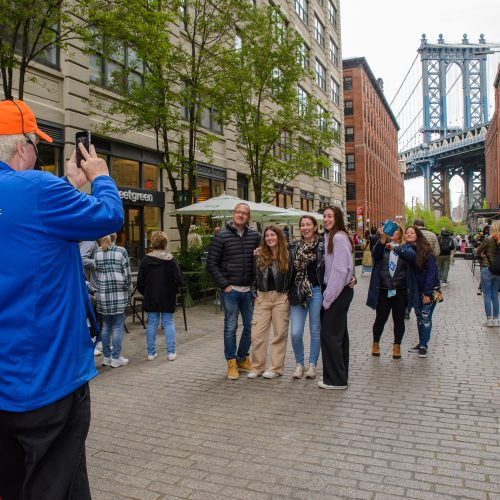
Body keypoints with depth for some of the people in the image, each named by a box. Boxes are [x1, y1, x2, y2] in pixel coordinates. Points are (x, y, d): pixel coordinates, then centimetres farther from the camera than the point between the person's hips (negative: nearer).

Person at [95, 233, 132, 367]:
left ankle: (106, 357, 19)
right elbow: (127, 274, -3)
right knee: (118, 327, 3)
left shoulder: (97, 252, 5)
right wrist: (127, 292, 7)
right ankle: (116, 358, 6)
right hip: (119, 294, -3)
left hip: (102, 294, 3)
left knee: (106, 326, 13)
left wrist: (97, 289, 14)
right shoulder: (121, 251, -3)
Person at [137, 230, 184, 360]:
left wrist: (146, 293, 13)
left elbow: (140, 282, -3)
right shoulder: (171, 260, -9)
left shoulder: (146, 260, -6)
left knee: (152, 323, 9)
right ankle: (171, 352, 6)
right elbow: (179, 281, -10)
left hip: (150, 299, 1)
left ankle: (151, 352, 13)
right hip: (168, 299, -1)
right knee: (168, 323, 8)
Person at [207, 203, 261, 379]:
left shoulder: (254, 235, 5)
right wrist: (224, 285, -9)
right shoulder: (222, 236, -4)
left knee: (250, 326, 10)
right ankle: (231, 362, 16)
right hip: (230, 290, -4)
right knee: (231, 327, 2)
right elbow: (211, 263, -4)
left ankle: (242, 358, 28)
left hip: (248, 290, 4)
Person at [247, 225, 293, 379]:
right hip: (262, 297, 2)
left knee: (280, 333, 3)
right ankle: (257, 367, 12)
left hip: (281, 298, -2)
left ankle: (276, 368, 13)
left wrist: (287, 294, -4)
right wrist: (256, 294, 3)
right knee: (257, 334, 0)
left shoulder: (287, 256, -2)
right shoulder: (259, 255, 5)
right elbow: (254, 276, 10)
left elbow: (293, 277, 2)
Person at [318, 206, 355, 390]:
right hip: (339, 291, 10)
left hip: (339, 292, -10)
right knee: (339, 333, 14)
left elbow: (340, 270, -20)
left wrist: (328, 297, -17)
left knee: (329, 333, -5)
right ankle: (341, 375, 23)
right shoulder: (331, 236, 14)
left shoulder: (339, 238, -16)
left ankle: (335, 380, 3)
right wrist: (329, 295, 9)